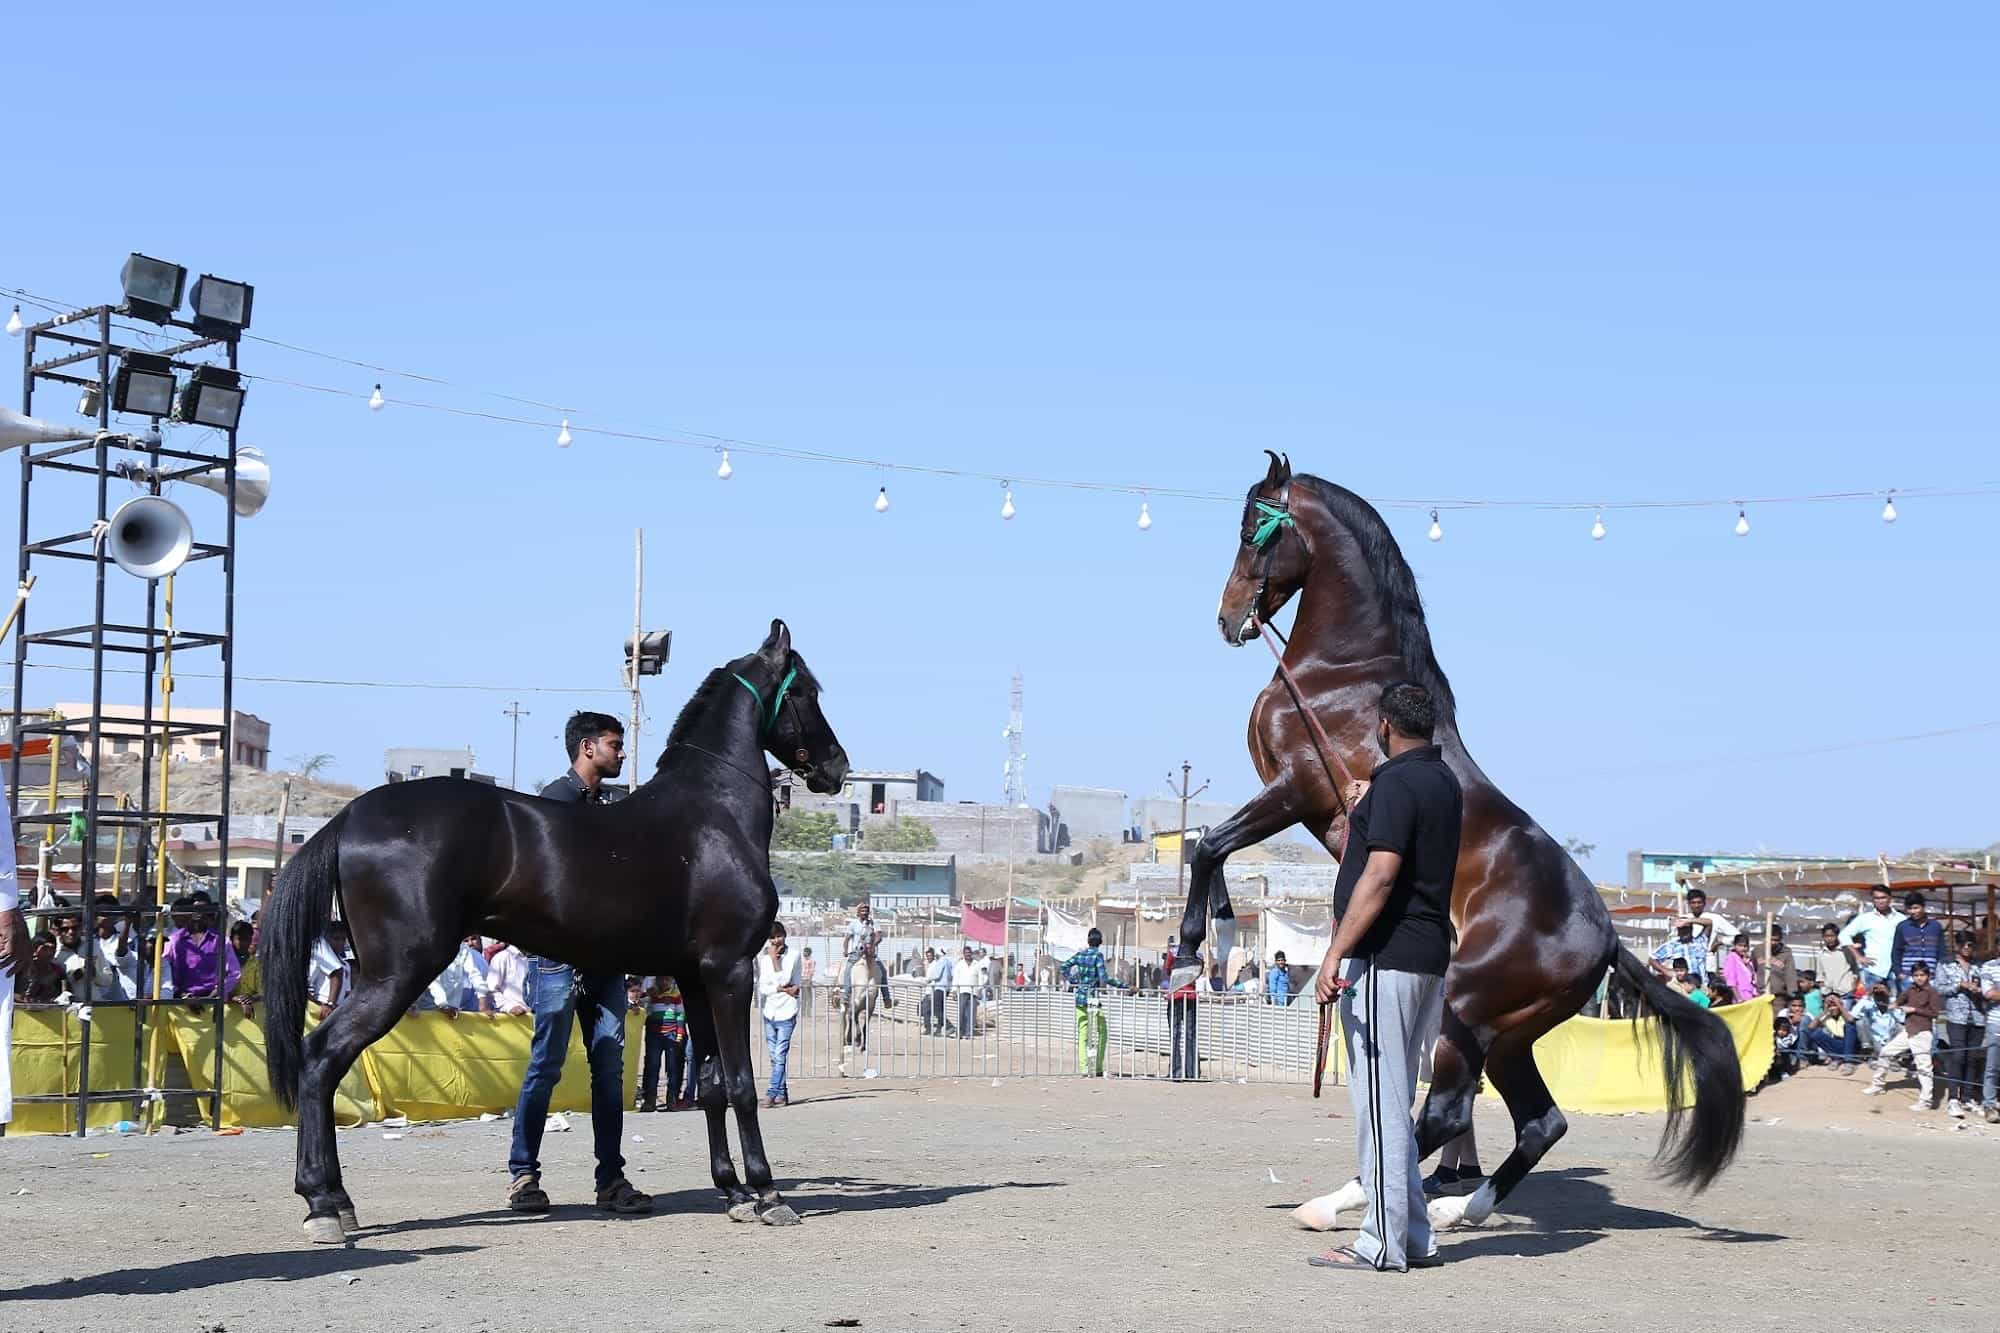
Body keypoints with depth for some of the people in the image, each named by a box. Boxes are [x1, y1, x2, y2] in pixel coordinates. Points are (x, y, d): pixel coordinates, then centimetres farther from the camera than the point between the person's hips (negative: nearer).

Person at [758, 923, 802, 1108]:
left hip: (786, 1012, -5)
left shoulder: (793, 956, -5)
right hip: (770, 1011, 5)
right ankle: (781, 1094, 12)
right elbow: (762, 987, 1)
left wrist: (774, 958, -11)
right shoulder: (763, 957, 8)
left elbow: (783, 980, -16)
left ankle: (771, 1093, -12)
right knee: (775, 1058, 7)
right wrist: (783, 989, -10)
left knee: (779, 1056, -11)